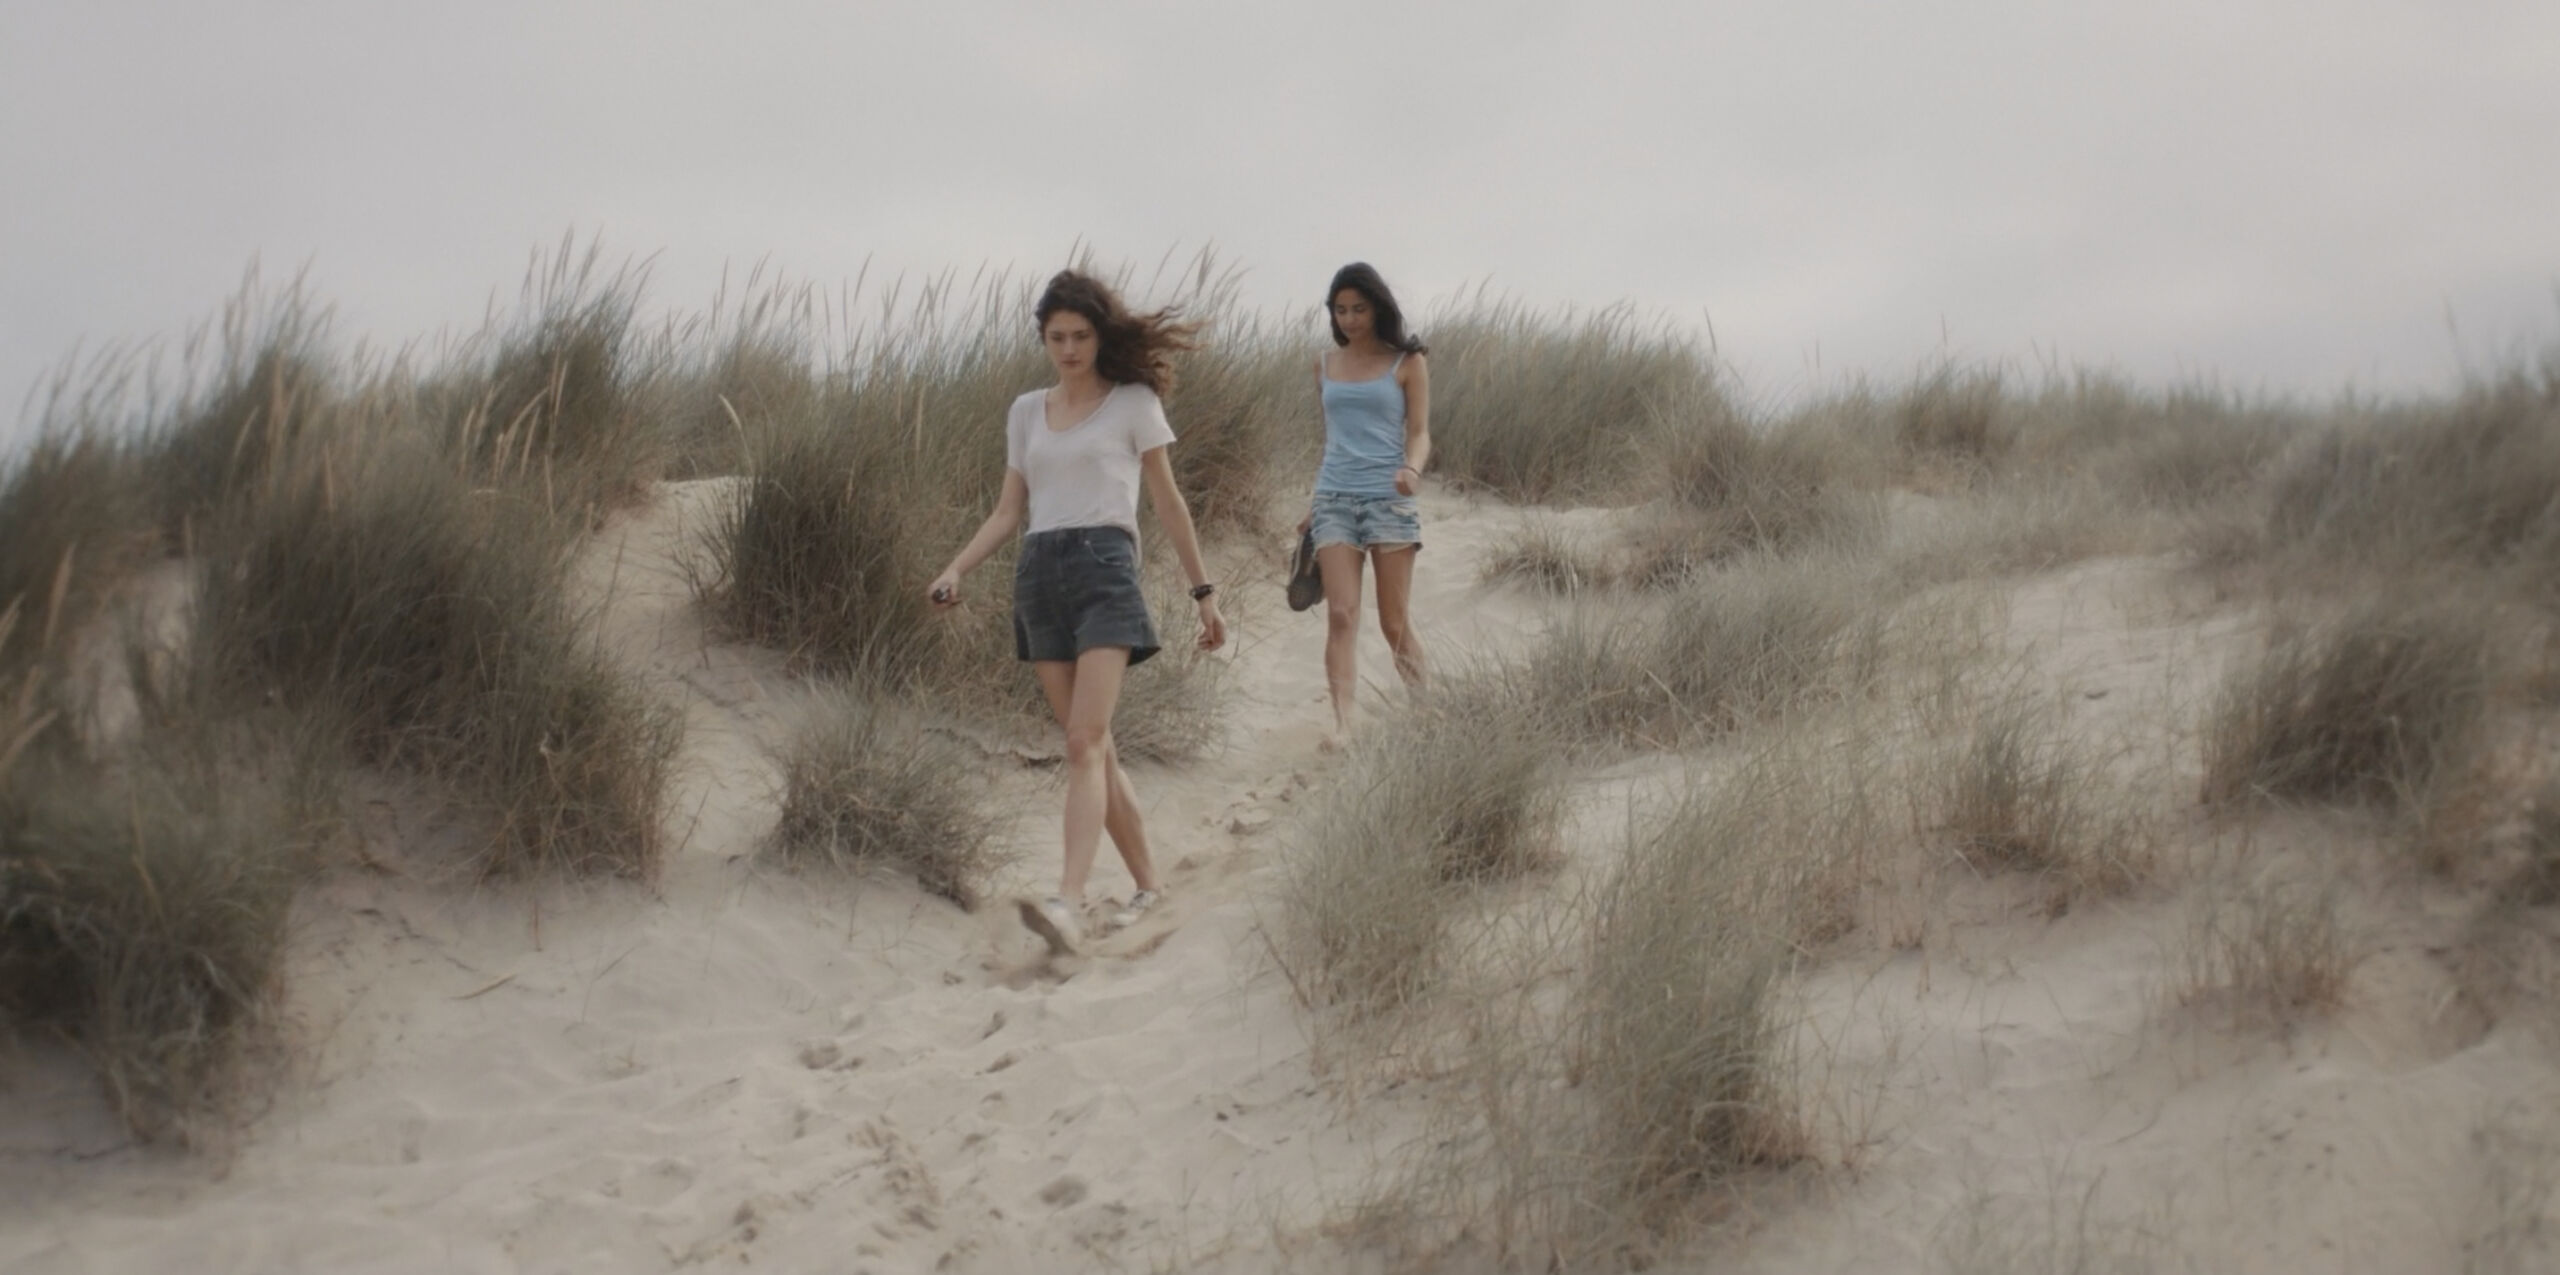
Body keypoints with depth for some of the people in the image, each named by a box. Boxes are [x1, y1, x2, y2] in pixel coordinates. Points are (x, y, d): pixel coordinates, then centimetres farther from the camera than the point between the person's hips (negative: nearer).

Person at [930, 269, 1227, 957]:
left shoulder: (1133, 402, 5)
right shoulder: (1026, 412, 16)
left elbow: (1169, 504, 8)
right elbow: (1009, 511, 17)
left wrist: (1204, 591, 8)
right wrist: (956, 569, 1)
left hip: (1104, 567, -5)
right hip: (1040, 575, 5)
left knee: (1085, 741, -17)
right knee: (1093, 747, 5)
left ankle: (1067, 901, -29)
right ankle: (1147, 881, 17)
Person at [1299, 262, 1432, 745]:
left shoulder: (1405, 363, 3)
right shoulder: (1326, 365, 13)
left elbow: (1419, 431, -1)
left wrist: (1412, 468, -23)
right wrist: (1314, 503, 18)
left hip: (1389, 501, -2)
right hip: (1335, 500, 3)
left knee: (1395, 622, 2)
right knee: (1341, 614, -11)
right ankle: (1342, 723, -17)